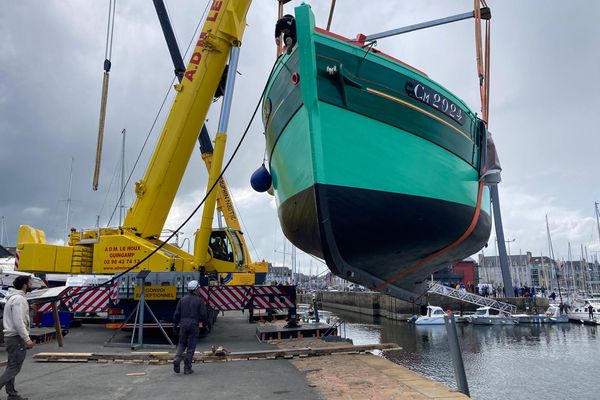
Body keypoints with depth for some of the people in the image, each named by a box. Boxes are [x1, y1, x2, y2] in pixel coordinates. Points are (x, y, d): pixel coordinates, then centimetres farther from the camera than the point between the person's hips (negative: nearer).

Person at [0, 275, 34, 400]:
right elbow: (19, 322, -24)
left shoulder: (13, 297, 14)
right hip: (17, 338, -11)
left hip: (11, 336, 11)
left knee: (11, 367, 13)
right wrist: (27, 339, -21)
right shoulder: (19, 299, -18)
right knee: (14, 367, -5)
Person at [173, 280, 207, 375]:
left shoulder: (183, 299, 5)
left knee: (181, 344, 18)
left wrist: (175, 324, 15)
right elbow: (203, 314, -6)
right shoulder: (199, 300, -5)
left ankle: (177, 359, -6)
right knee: (191, 346, 4)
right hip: (194, 325, -3)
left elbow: (177, 313, 5)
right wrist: (203, 322, 13)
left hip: (183, 324, 3)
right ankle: (187, 368, 6)